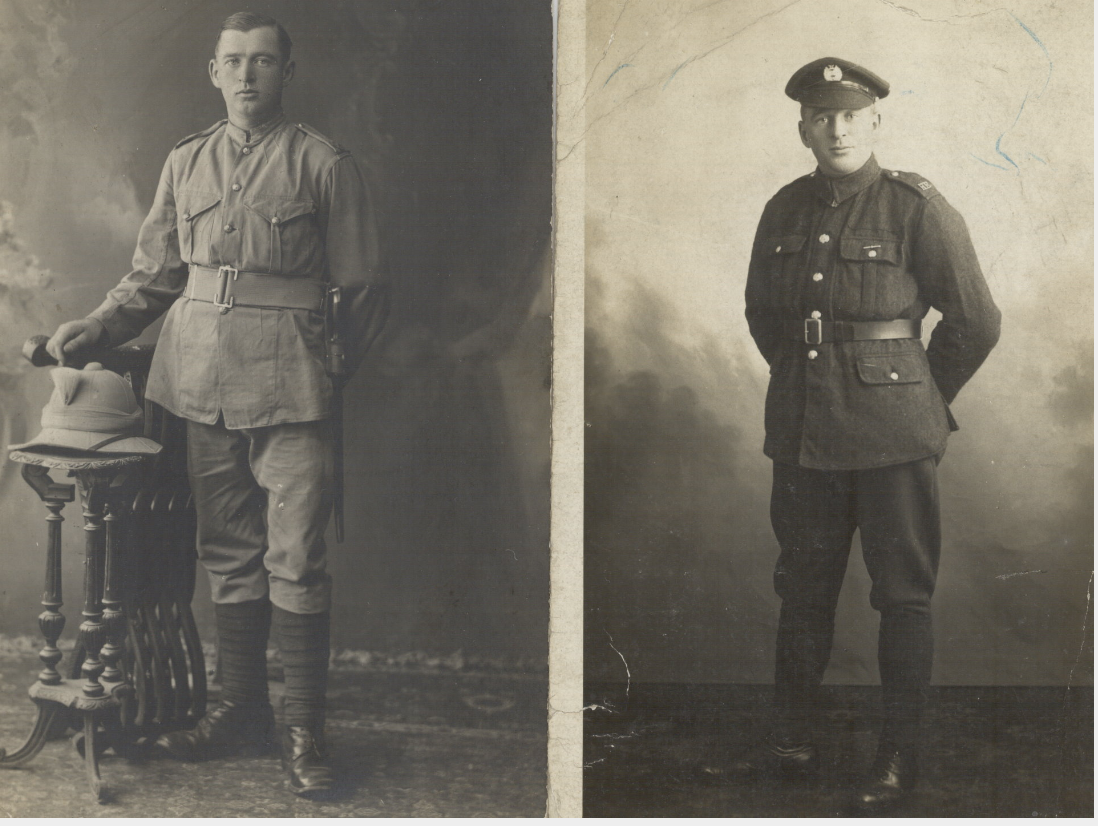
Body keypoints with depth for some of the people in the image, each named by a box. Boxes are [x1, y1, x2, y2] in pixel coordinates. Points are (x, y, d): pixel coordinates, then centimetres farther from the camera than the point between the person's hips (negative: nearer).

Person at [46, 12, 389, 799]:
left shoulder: (324, 164, 1)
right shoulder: (187, 162, 13)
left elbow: (362, 288, 5)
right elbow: (153, 275, 18)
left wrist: (332, 370, 4)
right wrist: (96, 328, 5)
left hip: (287, 381, -4)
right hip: (202, 375, 4)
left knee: (295, 560, -5)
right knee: (229, 554, 11)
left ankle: (306, 730, 4)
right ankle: (242, 708, 22)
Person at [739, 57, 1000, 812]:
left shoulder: (916, 207, -8)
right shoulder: (784, 211, 5)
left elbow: (976, 323, -2)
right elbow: (762, 313, 21)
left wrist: (918, 400, 6)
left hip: (894, 437, -5)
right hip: (802, 432, 5)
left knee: (904, 597, 4)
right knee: (802, 590, 12)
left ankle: (901, 758, 15)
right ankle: (793, 744, 25)